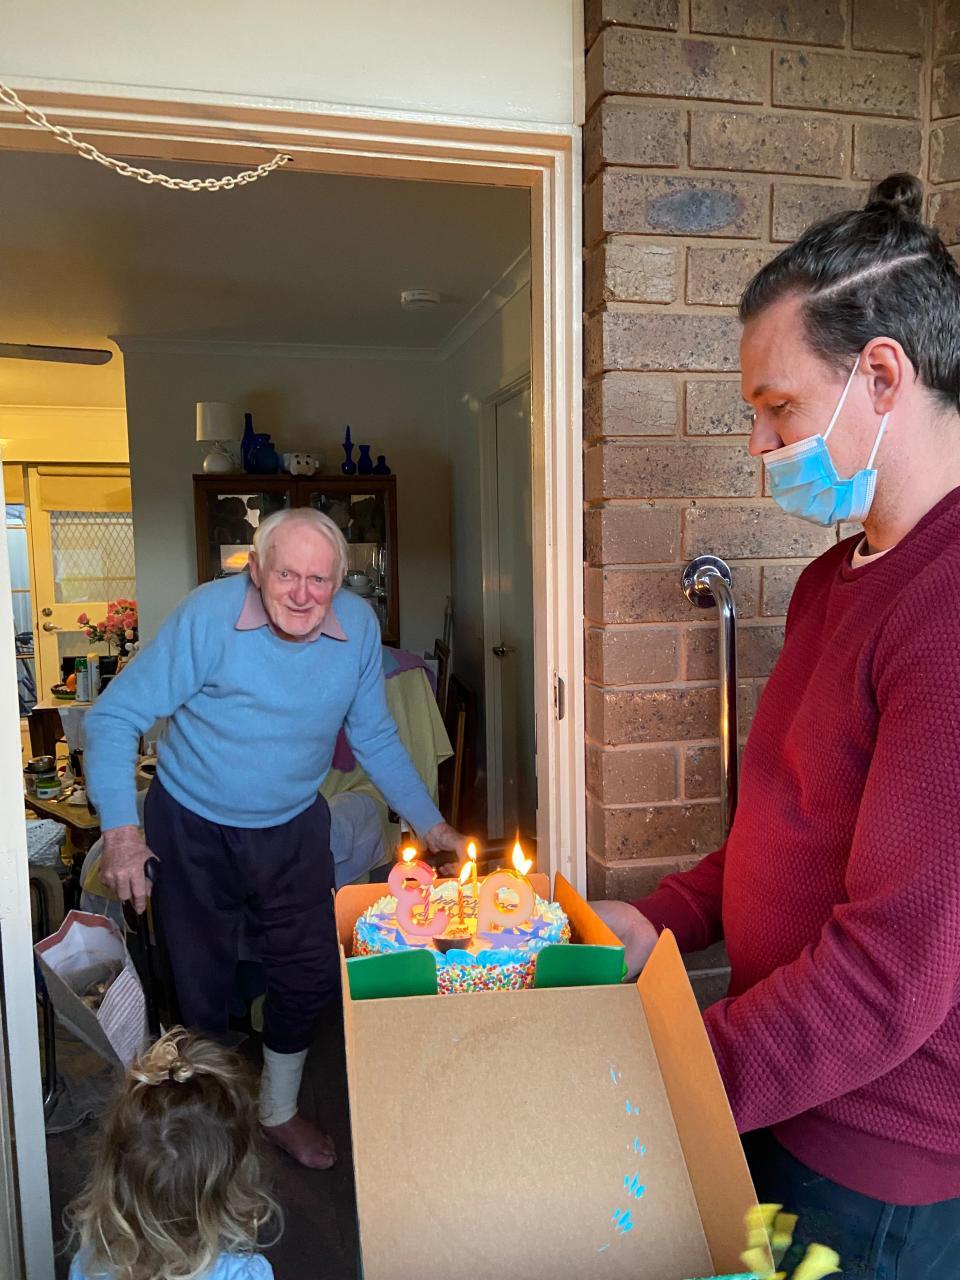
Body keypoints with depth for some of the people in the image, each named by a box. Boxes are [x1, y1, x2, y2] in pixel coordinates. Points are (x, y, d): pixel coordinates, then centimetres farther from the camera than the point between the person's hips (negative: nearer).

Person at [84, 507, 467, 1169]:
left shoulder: (359, 625, -13)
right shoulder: (207, 616, -24)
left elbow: (376, 739, 0)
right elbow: (114, 717, -19)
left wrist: (432, 824, -2)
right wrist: (121, 830, -29)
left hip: (294, 828, 3)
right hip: (194, 829, -3)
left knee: (310, 975, 11)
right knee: (201, 987, 9)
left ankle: (279, 1111, 40)